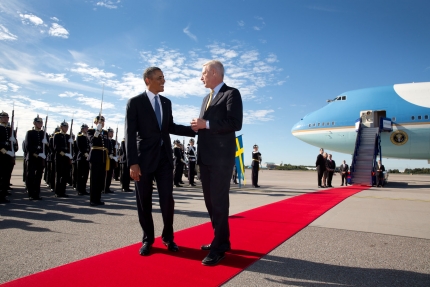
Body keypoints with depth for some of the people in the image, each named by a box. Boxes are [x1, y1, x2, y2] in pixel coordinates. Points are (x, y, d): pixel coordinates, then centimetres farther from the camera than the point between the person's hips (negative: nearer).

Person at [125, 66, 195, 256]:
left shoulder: (167, 102, 13)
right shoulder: (135, 102, -3)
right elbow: (130, 134, -8)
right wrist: (132, 163, -15)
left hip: (164, 157, 4)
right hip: (144, 158, -3)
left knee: (167, 200, 3)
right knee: (144, 202, 6)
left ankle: (168, 237, 22)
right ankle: (147, 239, 23)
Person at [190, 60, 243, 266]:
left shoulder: (232, 93, -4)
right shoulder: (207, 98, 22)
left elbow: (236, 123, -16)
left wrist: (206, 124, -16)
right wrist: (197, 126, 1)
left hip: (221, 158, -8)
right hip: (205, 158, 8)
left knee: (219, 202, -3)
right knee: (210, 201, 13)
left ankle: (219, 248, 8)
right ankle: (221, 240, 28)